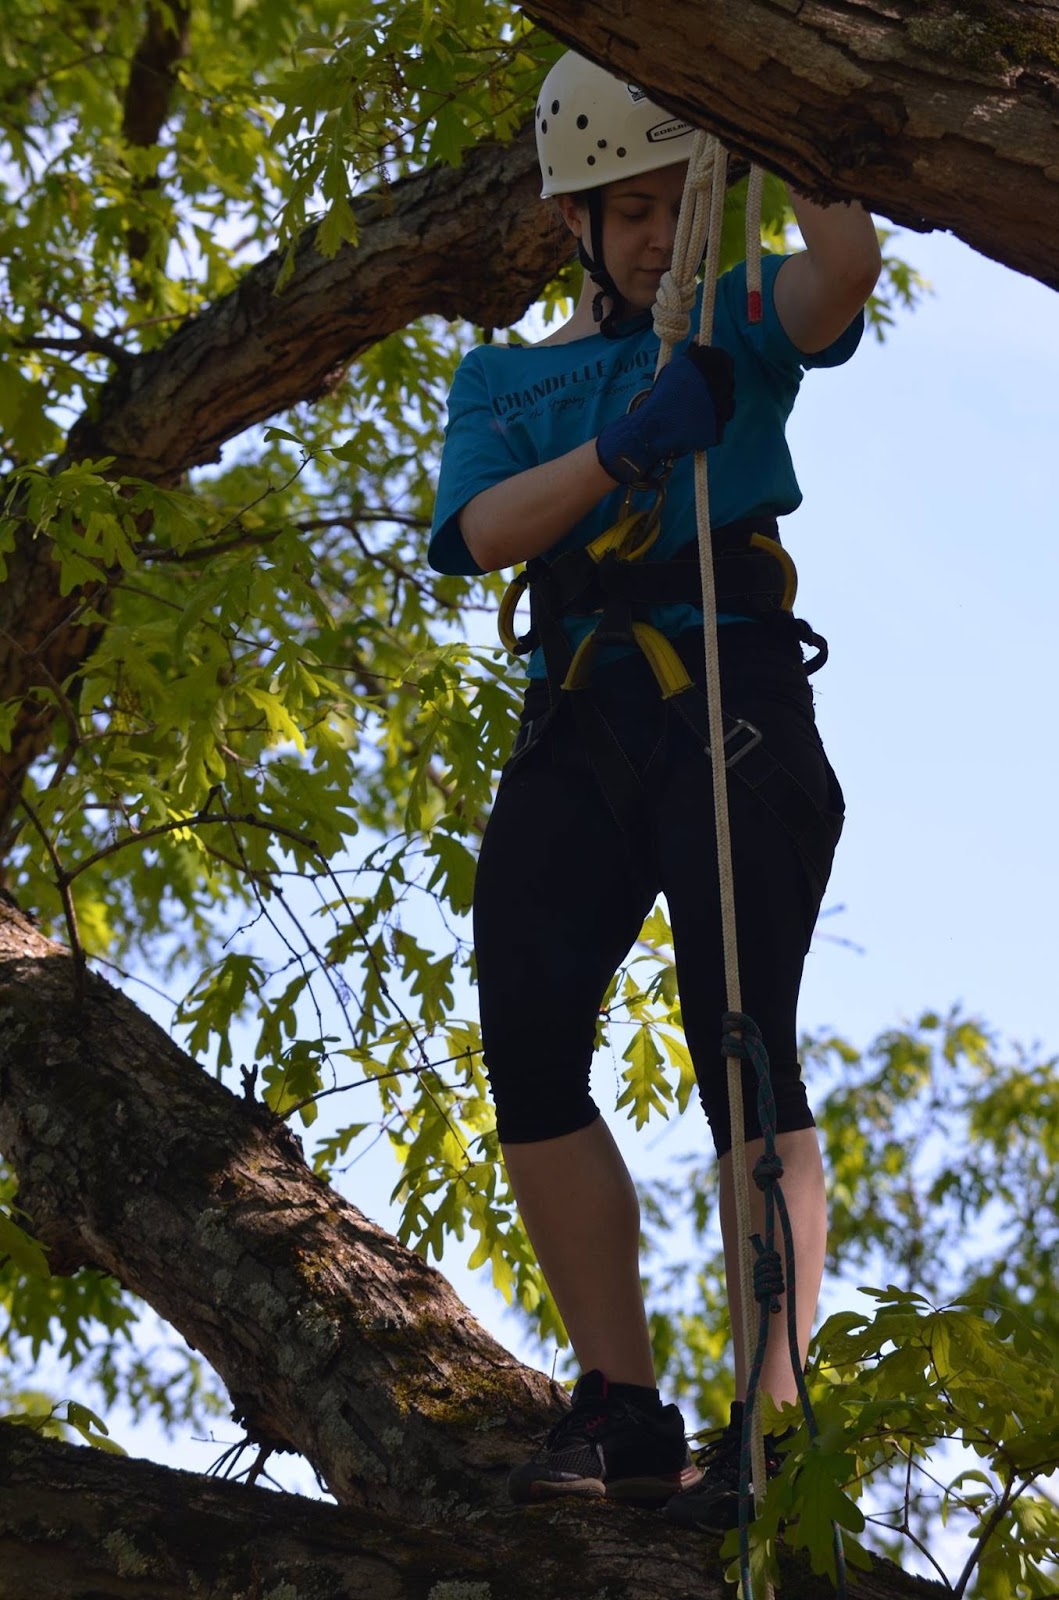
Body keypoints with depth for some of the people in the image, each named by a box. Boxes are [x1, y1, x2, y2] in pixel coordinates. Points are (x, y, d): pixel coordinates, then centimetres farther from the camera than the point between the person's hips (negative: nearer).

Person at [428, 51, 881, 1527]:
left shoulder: (740, 324, 14)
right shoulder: (505, 380, 21)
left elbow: (846, 262, -11)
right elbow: (475, 532, -1)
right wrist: (615, 452, -17)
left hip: (731, 695, -4)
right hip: (580, 722, 4)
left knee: (742, 1043, -15)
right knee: (527, 1037, -11)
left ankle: (770, 1424, -20)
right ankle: (624, 1412, -5)